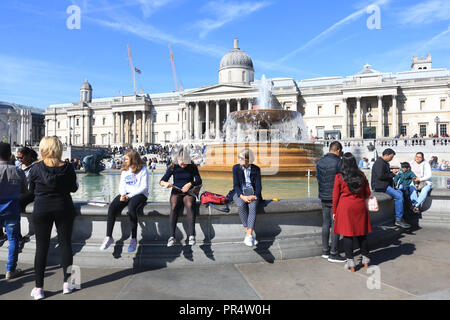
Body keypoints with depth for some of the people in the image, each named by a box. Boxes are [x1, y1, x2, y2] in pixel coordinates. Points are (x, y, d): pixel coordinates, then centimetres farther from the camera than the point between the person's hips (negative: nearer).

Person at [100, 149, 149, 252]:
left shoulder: (143, 169, -2)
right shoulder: (125, 170, 17)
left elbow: (144, 187, -9)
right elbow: (121, 185, 13)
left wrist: (130, 195, -16)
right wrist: (122, 194, -9)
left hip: (139, 194, -5)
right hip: (125, 194, 5)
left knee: (131, 208, -36)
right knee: (112, 207, -23)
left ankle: (134, 239, -27)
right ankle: (109, 237, -18)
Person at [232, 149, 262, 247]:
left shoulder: (256, 169, 8)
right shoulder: (236, 168, 6)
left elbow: (258, 185, 2)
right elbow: (236, 185, -2)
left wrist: (255, 196, -18)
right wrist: (242, 196, -19)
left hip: (253, 193, 0)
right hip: (239, 193, 0)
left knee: (253, 206, -33)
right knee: (241, 205, -35)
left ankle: (249, 235, -39)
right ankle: (248, 232, -30)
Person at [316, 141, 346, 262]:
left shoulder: (319, 162, 7)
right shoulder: (338, 162, -14)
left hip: (323, 198, 7)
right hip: (336, 198, -7)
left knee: (325, 224, 14)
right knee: (335, 225, 0)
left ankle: (325, 251, 21)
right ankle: (333, 253, 5)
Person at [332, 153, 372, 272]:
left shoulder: (339, 177, -9)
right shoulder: (362, 175, 0)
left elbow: (335, 196, -5)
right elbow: (367, 193, 8)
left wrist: (334, 211, 5)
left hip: (345, 207, -3)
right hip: (360, 207, 3)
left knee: (347, 234, 3)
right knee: (361, 233, 14)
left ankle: (350, 262, 6)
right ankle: (366, 260, 25)